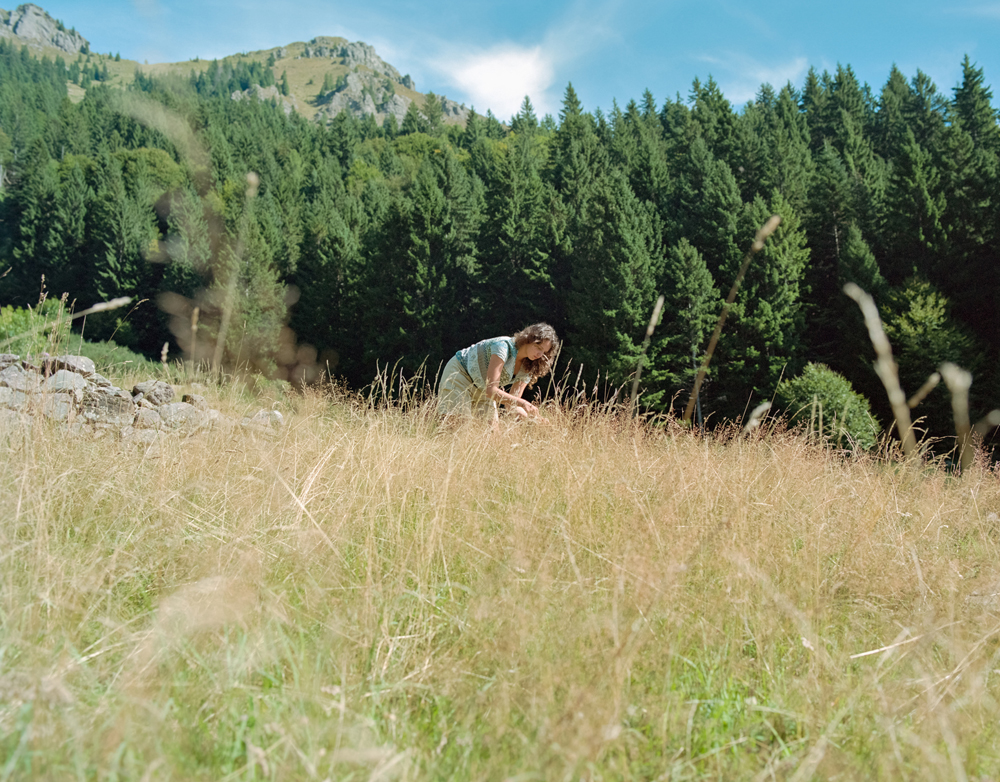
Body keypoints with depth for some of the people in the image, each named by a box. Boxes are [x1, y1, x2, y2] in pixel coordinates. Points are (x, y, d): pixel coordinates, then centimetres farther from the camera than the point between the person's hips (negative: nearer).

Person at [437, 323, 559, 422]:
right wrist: (523, 403, -45)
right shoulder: (504, 346, -31)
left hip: (481, 390, 8)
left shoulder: (527, 369, -8)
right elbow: (491, 390, -36)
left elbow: (511, 402, -9)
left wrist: (531, 417, -29)